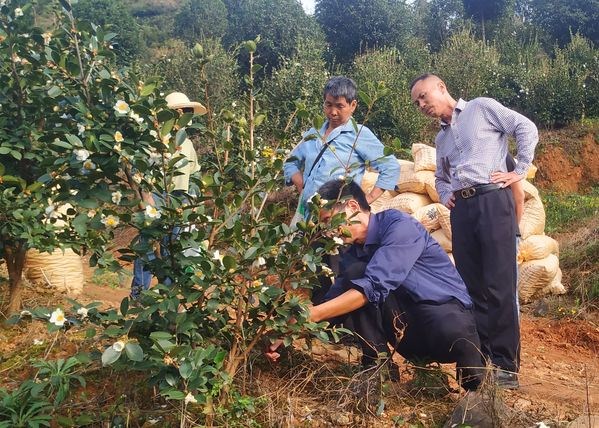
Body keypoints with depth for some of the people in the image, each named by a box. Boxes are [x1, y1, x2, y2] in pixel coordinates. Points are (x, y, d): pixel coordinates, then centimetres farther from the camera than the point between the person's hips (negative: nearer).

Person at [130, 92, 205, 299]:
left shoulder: (187, 143, 18)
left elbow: (192, 173, 20)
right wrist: (146, 196, -15)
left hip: (179, 200, 6)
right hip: (156, 198, -6)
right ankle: (138, 293, 1)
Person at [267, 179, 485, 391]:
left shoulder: (399, 225, -18)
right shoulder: (352, 255, 5)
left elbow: (374, 286, -29)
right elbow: (334, 304, 6)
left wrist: (310, 315, -30)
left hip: (446, 311, -5)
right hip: (407, 328, 6)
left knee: (452, 332, -42)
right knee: (354, 273, -14)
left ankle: (473, 380, -6)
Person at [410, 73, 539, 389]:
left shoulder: (481, 108, 5)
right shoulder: (441, 138, 24)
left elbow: (526, 128, 2)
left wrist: (520, 170, -4)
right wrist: (445, 195, 13)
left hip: (493, 200, -7)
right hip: (461, 209, 7)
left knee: (499, 285, -9)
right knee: (471, 286, 5)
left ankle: (506, 365, -5)